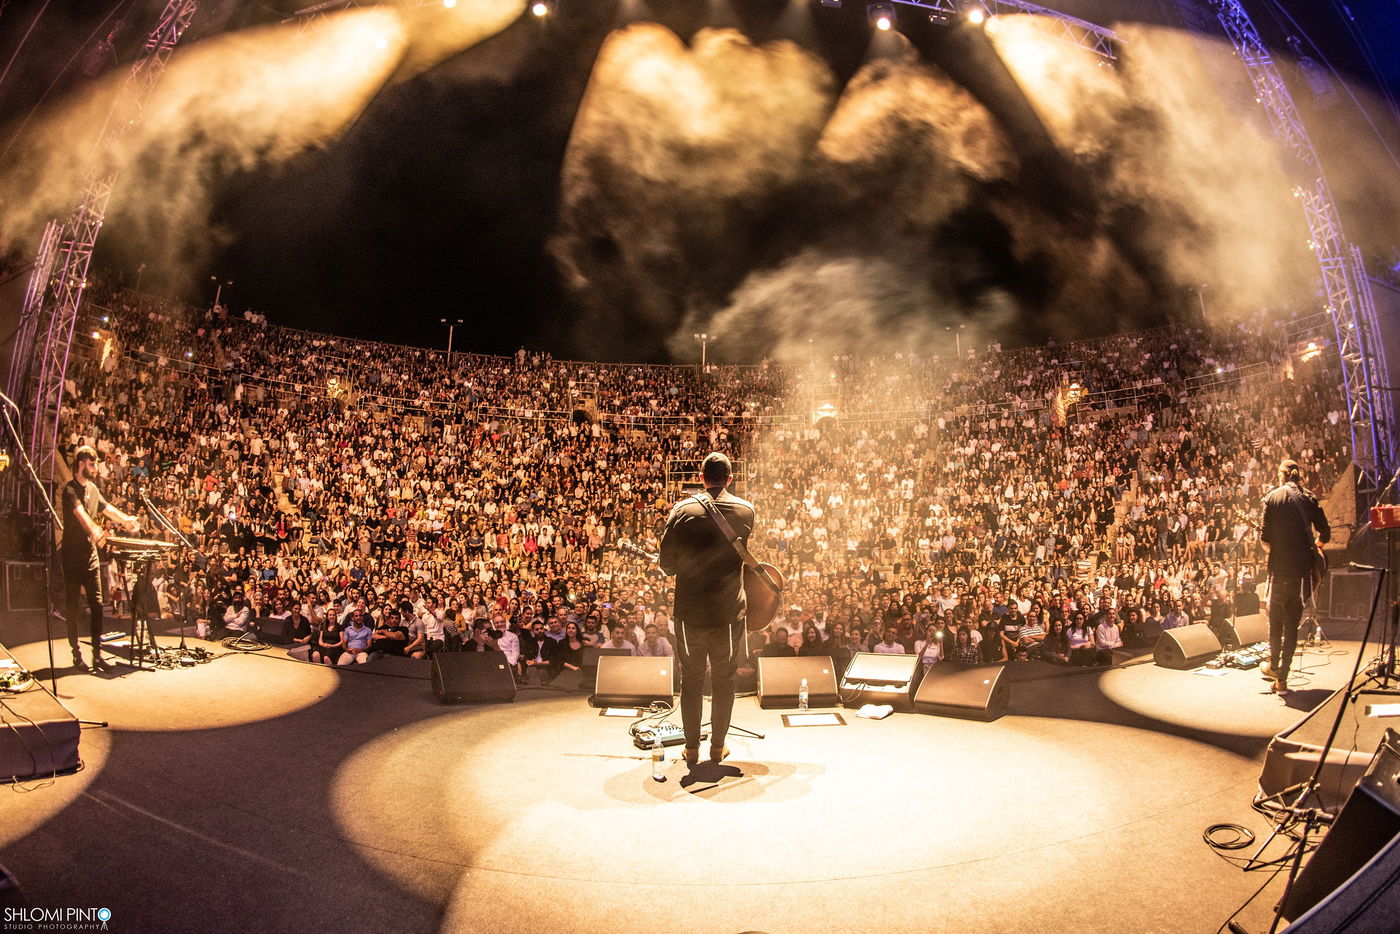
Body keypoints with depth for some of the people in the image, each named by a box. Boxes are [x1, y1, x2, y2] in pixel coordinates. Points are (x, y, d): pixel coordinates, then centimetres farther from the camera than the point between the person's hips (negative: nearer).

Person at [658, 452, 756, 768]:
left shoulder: (683, 510, -8)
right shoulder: (746, 511, -3)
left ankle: (692, 748, 20)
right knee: (724, 680, 15)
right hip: (730, 610, 1)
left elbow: (666, 563, -5)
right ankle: (718, 747, 22)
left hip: (689, 609, -1)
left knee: (691, 680, 13)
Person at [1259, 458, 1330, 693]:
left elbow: (1264, 537, -5)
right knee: (1292, 622, 6)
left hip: (1280, 567, -2)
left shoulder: (1272, 498, -1)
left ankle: (1273, 666, 27)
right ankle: (1282, 678, 5)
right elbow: (1325, 534, 5)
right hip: (1304, 567, 2)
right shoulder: (1309, 499, 6)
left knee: (1275, 619, 15)